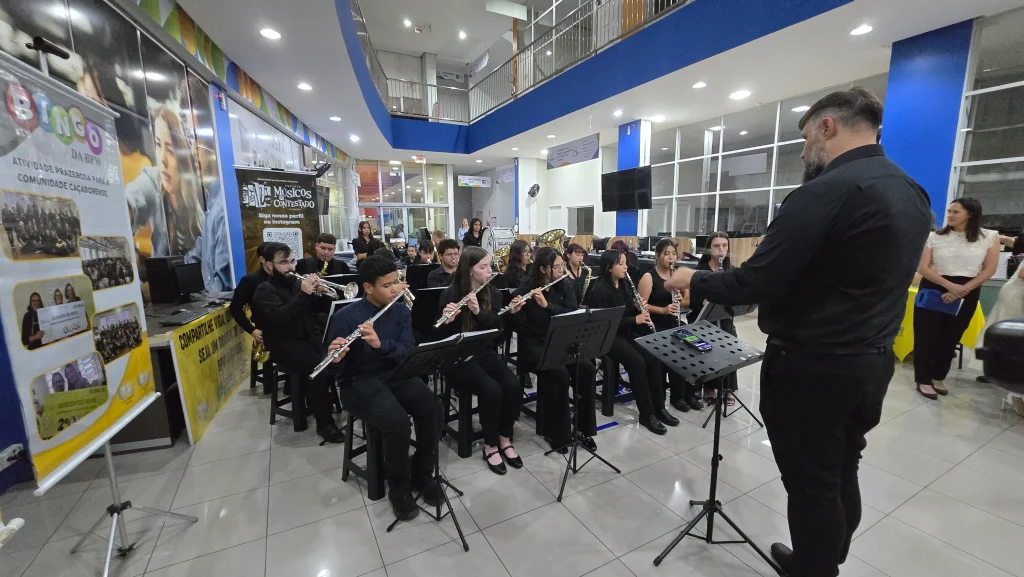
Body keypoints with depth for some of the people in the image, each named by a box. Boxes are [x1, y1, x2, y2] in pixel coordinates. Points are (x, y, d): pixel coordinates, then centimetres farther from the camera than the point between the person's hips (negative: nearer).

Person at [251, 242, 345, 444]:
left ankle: (318, 400, 2)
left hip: (308, 337, 6)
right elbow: (280, 317, -21)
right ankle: (324, 423, -20)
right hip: (284, 345, -5)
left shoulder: (296, 282, 14)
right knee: (317, 367, -30)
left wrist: (317, 293, -8)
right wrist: (303, 293, -26)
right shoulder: (264, 291, -2)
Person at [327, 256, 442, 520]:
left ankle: (422, 474, 3)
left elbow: (408, 352, -12)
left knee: (433, 408, -22)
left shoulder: (401, 311, 0)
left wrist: (380, 343, -30)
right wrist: (336, 356, -34)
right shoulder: (345, 316, -11)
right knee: (397, 420, -30)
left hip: (396, 375, 4)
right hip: (359, 383, -4)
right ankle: (399, 488, -2)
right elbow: (338, 367, -10)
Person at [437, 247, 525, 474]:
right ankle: (490, 446, -3)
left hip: (484, 353, 5)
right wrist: (447, 321, -33)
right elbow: (441, 336, -11)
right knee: (492, 389, -27)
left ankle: (505, 439, 3)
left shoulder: (493, 293, 2)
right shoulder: (450, 294, -11)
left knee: (514, 385, -20)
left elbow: (497, 328, -7)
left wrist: (479, 312, -24)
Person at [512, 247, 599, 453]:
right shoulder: (525, 289, -10)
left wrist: (547, 305, -25)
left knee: (587, 368, -21)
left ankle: (584, 428, -3)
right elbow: (520, 327, -12)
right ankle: (554, 433, -8)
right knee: (560, 374, -29)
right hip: (534, 345, -4)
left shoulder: (565, 287, 3)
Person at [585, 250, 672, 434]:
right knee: (636, 361, -27)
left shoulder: (624, 284, 9)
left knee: (653, 358, -15)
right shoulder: (600, 289, -16)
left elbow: (629, 311, 15)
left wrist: (638, 308, -7)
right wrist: (635, 320, -21)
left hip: (626, 332, 7)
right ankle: (647, 414, -14)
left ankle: (659, 407, -2)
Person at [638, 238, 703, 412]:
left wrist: (680, 300, -8)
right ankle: (677, 395, -5)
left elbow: (687, 302, 15)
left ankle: (689, 392, 0)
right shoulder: (648, 277, -6)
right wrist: (663, 310, -23)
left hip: (676, 324, 5)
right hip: (656, 326, -5)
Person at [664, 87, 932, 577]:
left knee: (811, 483, 9)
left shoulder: (827, 192, -21)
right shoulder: (914, 195, 9)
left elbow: (754, 283, -24)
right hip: (873, 359, 9)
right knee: (841, 474, 23)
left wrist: (694, 280, -9)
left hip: (812, 366, -9)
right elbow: (863, 278, 16)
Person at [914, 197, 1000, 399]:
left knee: (951, 338, 10)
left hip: (966, 294, 2)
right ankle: (923, 380, 8)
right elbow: (922, 267, -6)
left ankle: (939, 377, 24)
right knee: (926, 336, -1)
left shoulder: (989, 237, 2)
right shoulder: (935, 237, -2)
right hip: (933, 290, -1)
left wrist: (963, 289, -13)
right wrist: (949, 285, -18)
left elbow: (989, 269, -1)